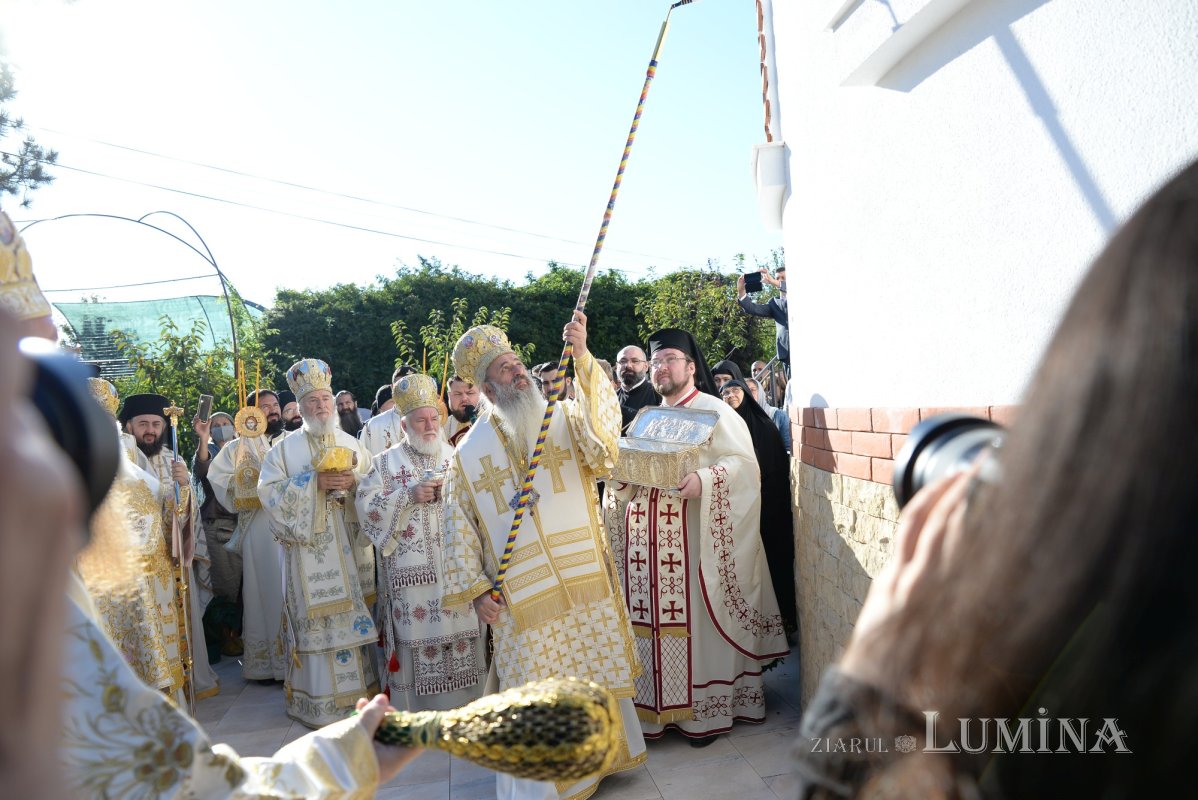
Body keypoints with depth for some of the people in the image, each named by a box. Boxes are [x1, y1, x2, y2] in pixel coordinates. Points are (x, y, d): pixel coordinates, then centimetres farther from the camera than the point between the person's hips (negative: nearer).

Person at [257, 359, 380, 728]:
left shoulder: (352, 445, 12)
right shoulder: (285, 448, 4)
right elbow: (269, 491, -6)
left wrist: (354, 481, -12)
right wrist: (314, 481, -16)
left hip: (351, 548, 3)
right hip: (308, 549, -3)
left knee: (355, 614, 5)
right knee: (315, 620, -3)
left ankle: (359, 690, 16)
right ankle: (319, 698, 5)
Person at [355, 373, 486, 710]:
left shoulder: (456, 457, 13)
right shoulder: (386, 463, 7)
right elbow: (367, 506, -5)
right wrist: (409, 496, -14)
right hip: (412, 572, -2)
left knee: (462, 634, 2)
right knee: (417, 637, -2)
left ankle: (463, 707, 15)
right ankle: (418, 713, 10)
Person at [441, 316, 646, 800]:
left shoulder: (564, 418, 3)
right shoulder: (469, 453, 4)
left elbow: (604, 424, -19)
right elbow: (460, 526, 6)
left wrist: (582, 357, -30)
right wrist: (473, 589, -1)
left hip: (584, 581, 1)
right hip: (521, 597, -1)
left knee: (594, 676, 13)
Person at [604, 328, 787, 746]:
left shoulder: (713, 411, -2)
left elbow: (744, 464, -12)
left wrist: (703, 481, -27)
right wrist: (620, 479, 1)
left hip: (692, 538, -6)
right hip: (647, 543, 6)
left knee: (695, 616, -2)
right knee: (652, 618, 6)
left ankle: (705, 709, 10)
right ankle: (655, 707, 17)